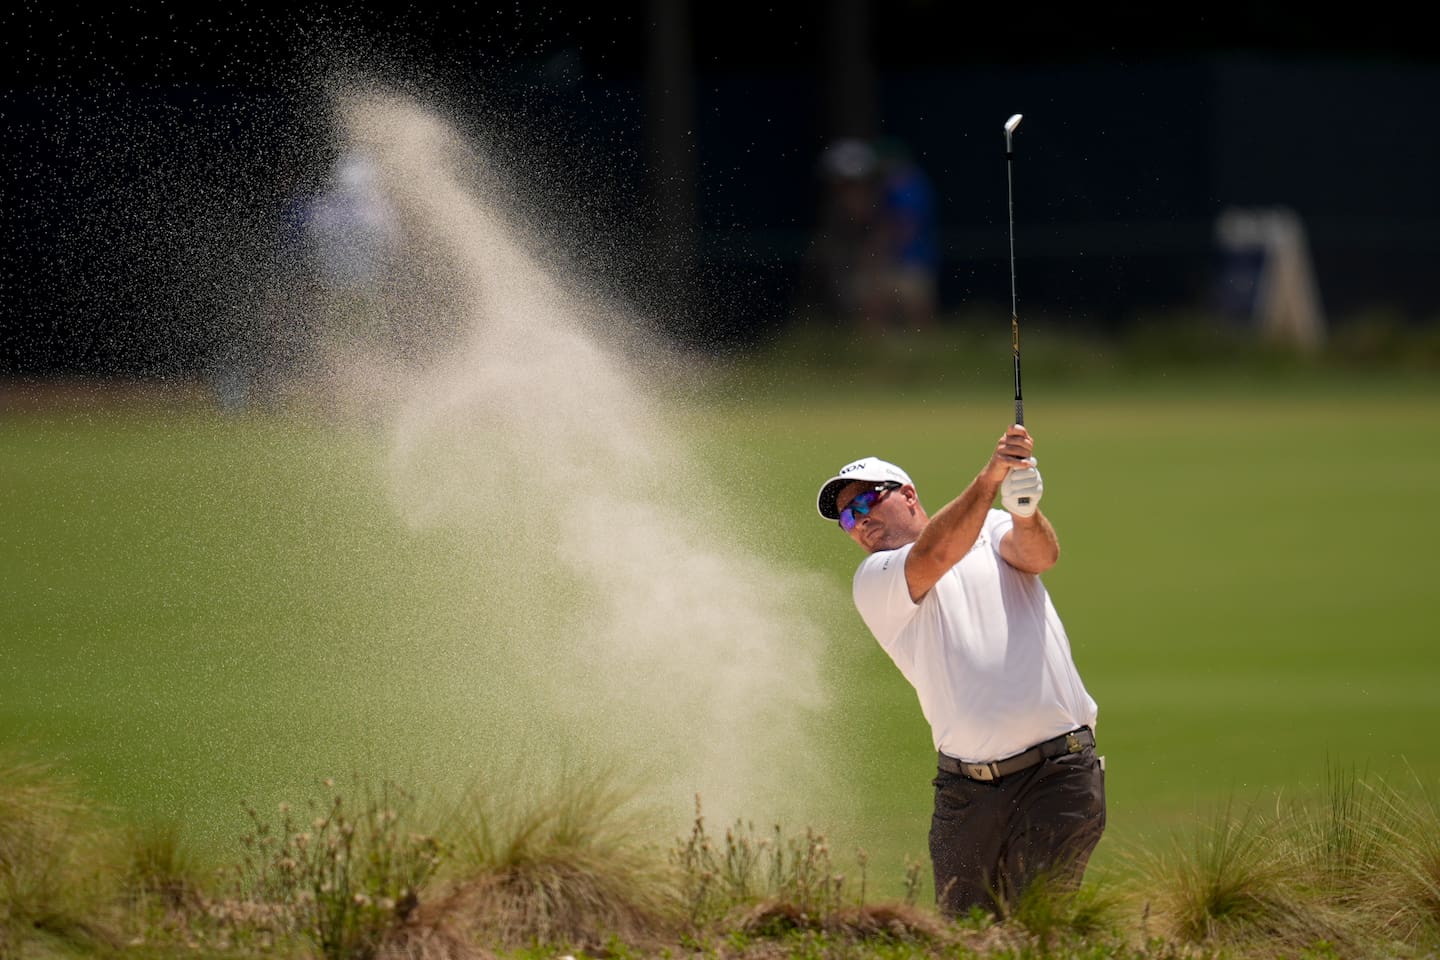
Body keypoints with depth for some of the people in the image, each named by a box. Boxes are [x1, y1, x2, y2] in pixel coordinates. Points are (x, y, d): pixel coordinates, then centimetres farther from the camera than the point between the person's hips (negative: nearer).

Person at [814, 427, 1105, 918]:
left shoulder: (994, 532, 14)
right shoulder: (874, 582, 8)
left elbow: (1039, 555, -7)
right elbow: (933, 557, -11)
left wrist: (1024, 512, -30)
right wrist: (991, 477, -24)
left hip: (1059, 775, -1)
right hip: (966, 791, 1)